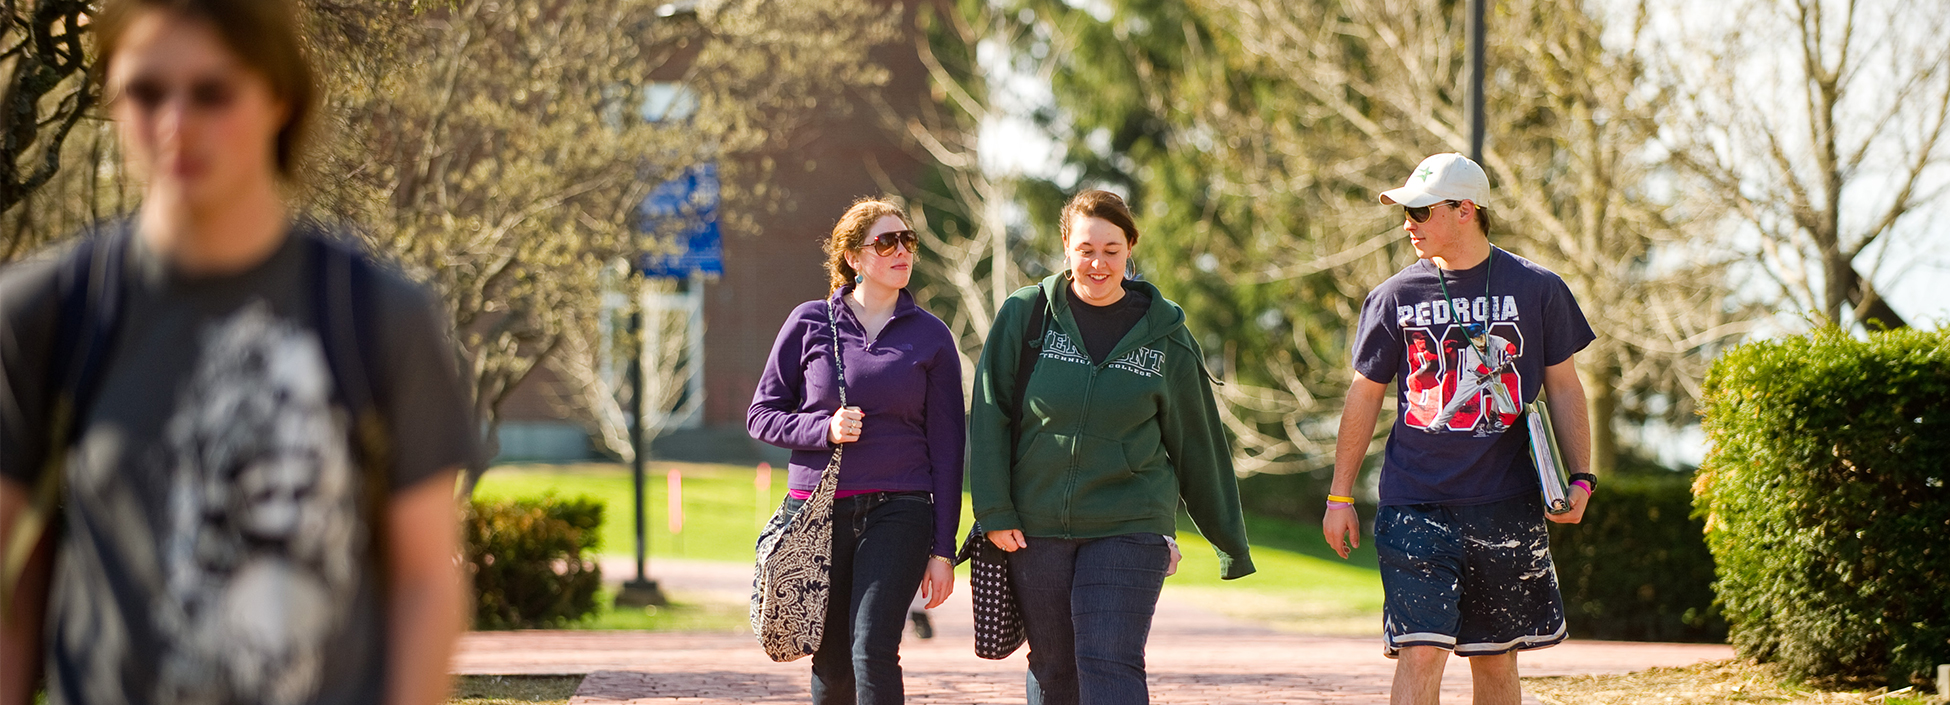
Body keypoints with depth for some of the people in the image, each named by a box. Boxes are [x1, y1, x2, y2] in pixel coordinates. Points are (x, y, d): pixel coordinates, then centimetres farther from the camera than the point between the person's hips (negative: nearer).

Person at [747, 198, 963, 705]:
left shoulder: (931, 336, 4)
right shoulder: (810, 323, 4)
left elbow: (947, 447, 5)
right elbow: (762, 415, 7)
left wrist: (943, 549, 1)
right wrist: (825, 429, -13)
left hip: (897, 512, -1)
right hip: (817, 512, 1)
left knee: (873, 649, -17)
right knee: (831, 664, 6)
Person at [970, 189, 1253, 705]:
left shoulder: (1164, 337, 3)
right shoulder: (1026, 315, 1)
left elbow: (1196, 444, 10)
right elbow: (991, 416, 2)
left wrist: (1230, 542, 14)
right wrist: (993, 510, -6)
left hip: (1129, 527, -1)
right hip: (1036, 528, 1)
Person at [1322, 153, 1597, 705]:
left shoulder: (1538, 290, 3)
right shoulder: (1395, 297, 3)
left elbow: (1564, 389, 9)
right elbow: (1364, 396, 10)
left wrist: (1580, 479, -1)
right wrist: (1339, 496, 9)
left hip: (1507, 508, 1)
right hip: (1416, 508, -1)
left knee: (1495, 658, 9)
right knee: (1420, 653, -11)